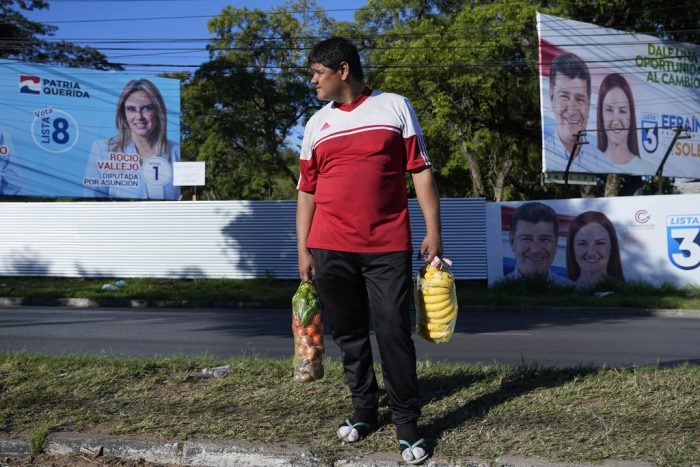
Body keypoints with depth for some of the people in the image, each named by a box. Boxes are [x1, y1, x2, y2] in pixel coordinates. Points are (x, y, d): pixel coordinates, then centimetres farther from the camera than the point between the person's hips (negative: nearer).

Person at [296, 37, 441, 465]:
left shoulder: (395, 107, 4)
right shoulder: (316, 124, 12)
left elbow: (420, 171, 2)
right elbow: (306, 191, 13)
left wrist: (433, 232, -4)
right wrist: (303, 250, 8)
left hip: (388, 246, -3)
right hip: (330, 248, 3)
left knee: (395, 333, -4)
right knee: (349, 335, 9)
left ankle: (407, 423, 6)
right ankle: (364, 410, 24)